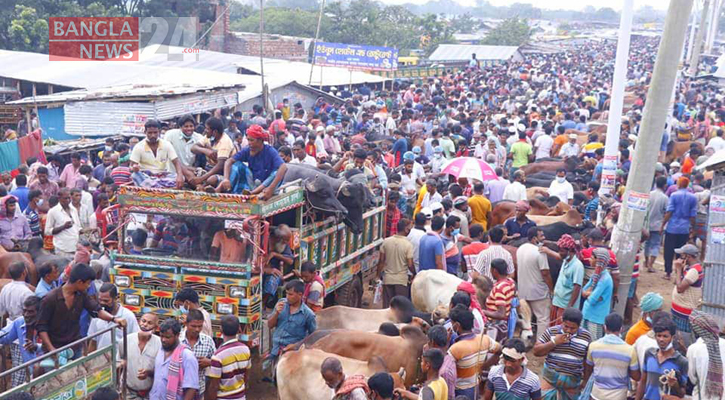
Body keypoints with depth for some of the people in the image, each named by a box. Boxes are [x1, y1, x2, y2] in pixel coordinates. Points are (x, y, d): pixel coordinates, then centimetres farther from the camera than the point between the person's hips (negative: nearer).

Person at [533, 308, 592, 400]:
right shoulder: (551, 331, -6)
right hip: (550, 376, -1)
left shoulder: (586, 336, -4)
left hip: (572, 380, 1)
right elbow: (536, 351, -8)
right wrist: (554, 342, -18)